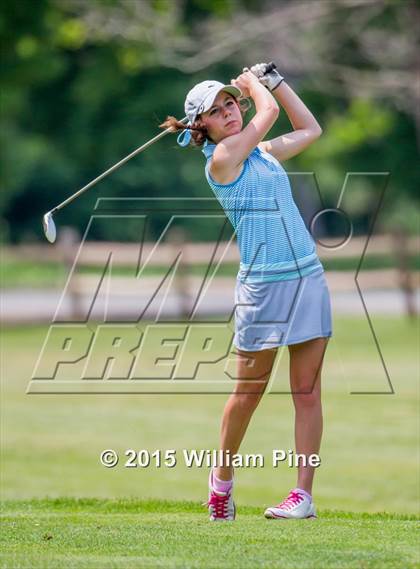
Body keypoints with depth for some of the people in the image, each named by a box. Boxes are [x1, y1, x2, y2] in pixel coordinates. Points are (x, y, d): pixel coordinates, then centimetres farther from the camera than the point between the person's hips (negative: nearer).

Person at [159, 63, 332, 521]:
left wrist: (272, 78, 26)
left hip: (308, 277, 6)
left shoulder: (263, 153, 13)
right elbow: (268, 111, -7)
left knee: (307, 391, 0)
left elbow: (309, 129, 29)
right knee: (249, 391, 3)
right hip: (262, 286, -6)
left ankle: (304, 493, 1)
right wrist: (253, 82, 12)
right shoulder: (220, 160, -8)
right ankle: (222, 478, 24)